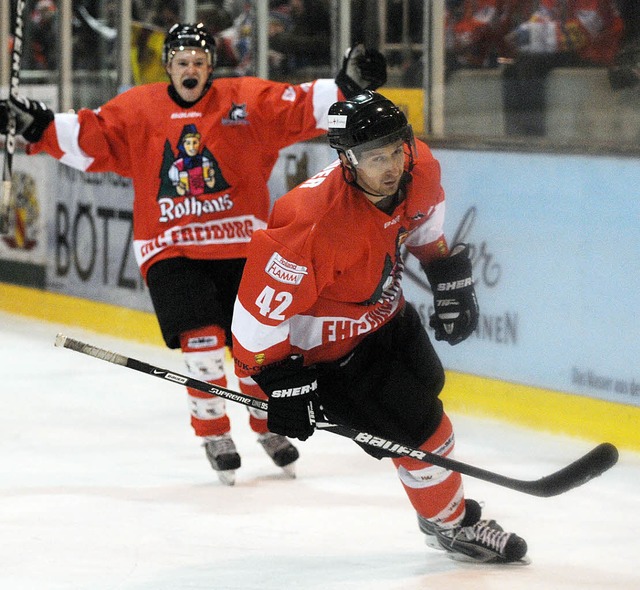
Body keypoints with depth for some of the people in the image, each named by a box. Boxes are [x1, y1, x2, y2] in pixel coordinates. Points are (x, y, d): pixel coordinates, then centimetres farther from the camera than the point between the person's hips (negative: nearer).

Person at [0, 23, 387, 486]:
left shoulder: (248, 100, 0)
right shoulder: (138, 110, 2)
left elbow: (302, 109, -6)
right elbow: (88, 138, -1)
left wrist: (347, 86, -20)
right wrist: (38, 126, -13)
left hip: (240, 247, 1)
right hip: (170, 250, -1)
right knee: (203, 342, -14)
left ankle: (269, 427, 31)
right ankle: (215, 436, 6)